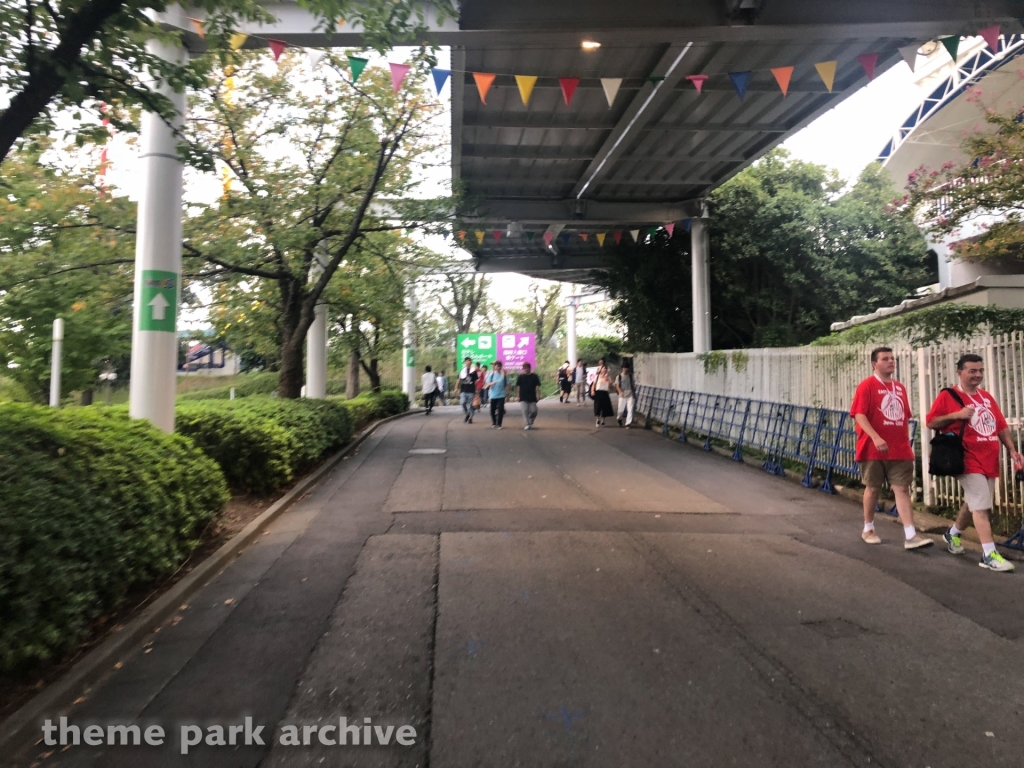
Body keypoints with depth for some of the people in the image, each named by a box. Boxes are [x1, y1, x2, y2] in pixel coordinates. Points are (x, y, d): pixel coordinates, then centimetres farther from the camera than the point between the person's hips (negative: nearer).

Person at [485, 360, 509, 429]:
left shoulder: (503, 374, -1)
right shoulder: (491, 374, -1)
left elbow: (506, 384, 5)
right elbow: (487, 384, -4)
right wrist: (491, 383, -24)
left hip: (501, 395, -1)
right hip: (493, 395, 1)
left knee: (500, 410, -9)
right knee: (492, 410, 9)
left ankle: (499, 424, -1)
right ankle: (493, 423, 27)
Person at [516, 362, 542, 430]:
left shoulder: (534, 376, 3)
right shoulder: (521, 377, 4)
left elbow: (537, 386, 4)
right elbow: (518, 387, 5)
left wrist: (538, 395, -4)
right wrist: (518, 396, 1)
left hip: (532, 398, 1)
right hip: (523, 398, -1)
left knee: (533, 411, 0)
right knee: (525, 411, -8)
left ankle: (531, 423, 23)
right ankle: (527, 424, -3)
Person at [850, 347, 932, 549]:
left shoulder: (900, 388, 12)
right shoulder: (867, 386, -8)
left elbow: (904, 418, 18)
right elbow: (859, 415, -17)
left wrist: (907, 443, 17)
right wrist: (876, 437, -28)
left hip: (900, 450, 5)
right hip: (873, 449, -5)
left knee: (902, 489, 1)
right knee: (873, 488, 7)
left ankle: (910, 536, 0)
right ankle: (868, 529, 23)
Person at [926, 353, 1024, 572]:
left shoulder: (987, 397, 14)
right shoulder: (948, 396, -6)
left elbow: (1001, 427, 15)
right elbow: (930, 422, -9)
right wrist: (956, 415, -20)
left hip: (990, 461, 7)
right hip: (969, 461, -7)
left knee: (973, 503, 17)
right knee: (981, 506, -10)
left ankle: (952, 534, 38)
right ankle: (989, 555, -7)